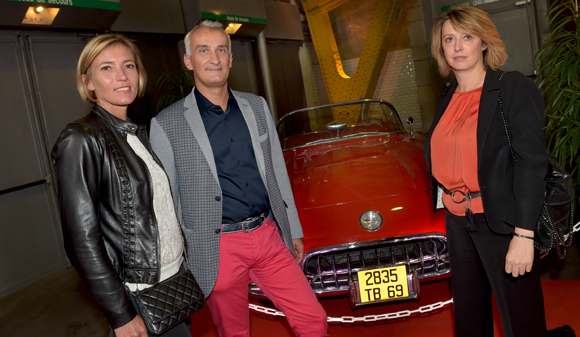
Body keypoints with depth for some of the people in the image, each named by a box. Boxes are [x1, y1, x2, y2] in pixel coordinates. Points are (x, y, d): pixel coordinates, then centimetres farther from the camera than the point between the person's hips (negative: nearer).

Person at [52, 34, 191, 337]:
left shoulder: (137, 133, 8)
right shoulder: (80, 141, -16)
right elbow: (82, 239, -19)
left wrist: (182, 264, 14)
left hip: (175, 275, 7)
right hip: (142, 294, -7)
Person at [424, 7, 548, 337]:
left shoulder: (515, 88, -10)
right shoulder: (448, 99, 9)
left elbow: (532, 161, -17)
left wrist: (524, 234, -22)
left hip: (503, 222, -6)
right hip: (457, 221, 6)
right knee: (469, 310, 20)